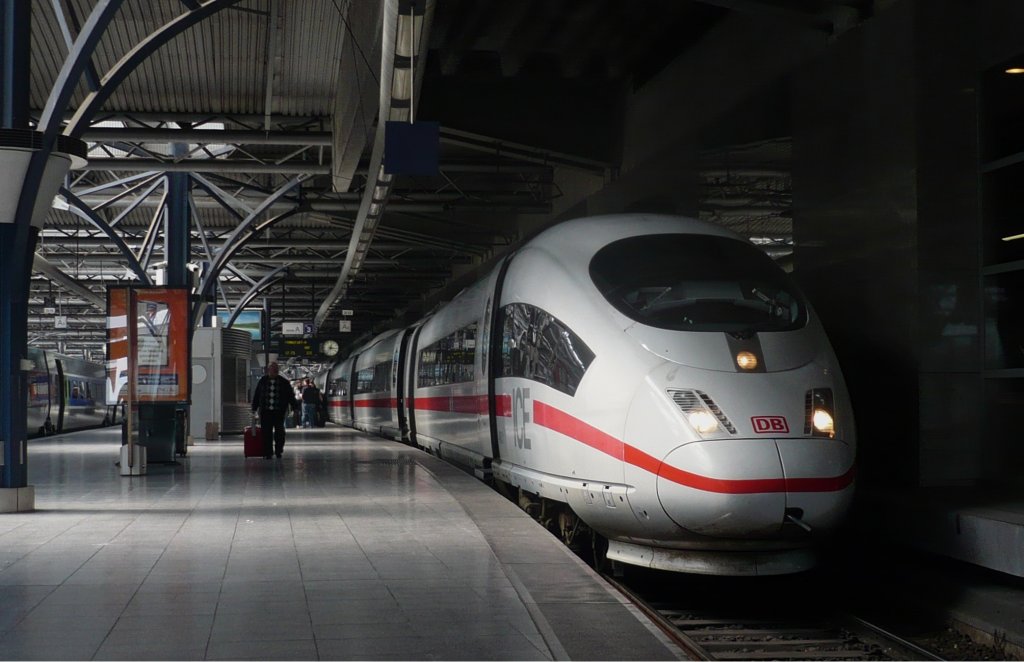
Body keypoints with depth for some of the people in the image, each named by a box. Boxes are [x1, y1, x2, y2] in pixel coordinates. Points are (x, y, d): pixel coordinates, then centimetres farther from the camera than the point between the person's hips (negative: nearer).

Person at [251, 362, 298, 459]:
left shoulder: (284, 382, 5)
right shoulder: (262, 381, 7)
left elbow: (291, 396, 7)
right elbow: (256, 395, 14)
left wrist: (295, 407, -1)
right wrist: (254, 408, 14)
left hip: (279, 412, -1)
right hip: (265, 411, 1)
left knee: (279, 431, -3)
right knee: (266, 432, -1)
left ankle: (278, 451, 12)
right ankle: (267, 453, 5)